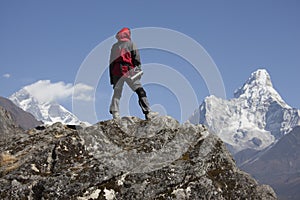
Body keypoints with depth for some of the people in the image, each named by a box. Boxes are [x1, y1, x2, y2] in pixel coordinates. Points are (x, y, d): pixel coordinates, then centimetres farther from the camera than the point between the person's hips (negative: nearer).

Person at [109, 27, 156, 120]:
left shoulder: (114, 46, 19)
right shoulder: (131, 44, 7)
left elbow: (111, 62, 17)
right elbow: (136, 57, -3)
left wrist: (112, 77, 18)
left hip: (116, 72, 4)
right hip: (128, 71, -4)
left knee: (116, 93, 9)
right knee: (140, 91, -3)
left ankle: (115, 113, -1)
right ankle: (147, 112, -11)